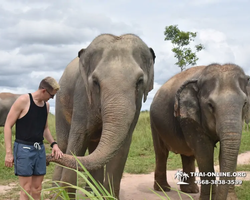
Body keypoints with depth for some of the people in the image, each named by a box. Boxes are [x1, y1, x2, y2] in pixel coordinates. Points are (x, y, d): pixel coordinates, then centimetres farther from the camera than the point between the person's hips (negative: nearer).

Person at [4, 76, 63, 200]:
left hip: (40, 149, 7)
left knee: (37, 190, 8)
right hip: (24, 148, -6)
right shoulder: (23, 101, -11)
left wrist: (54, 144, 6)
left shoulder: (46, 105, 9)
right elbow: (8, 125, -10)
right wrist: (8, 152, -14)